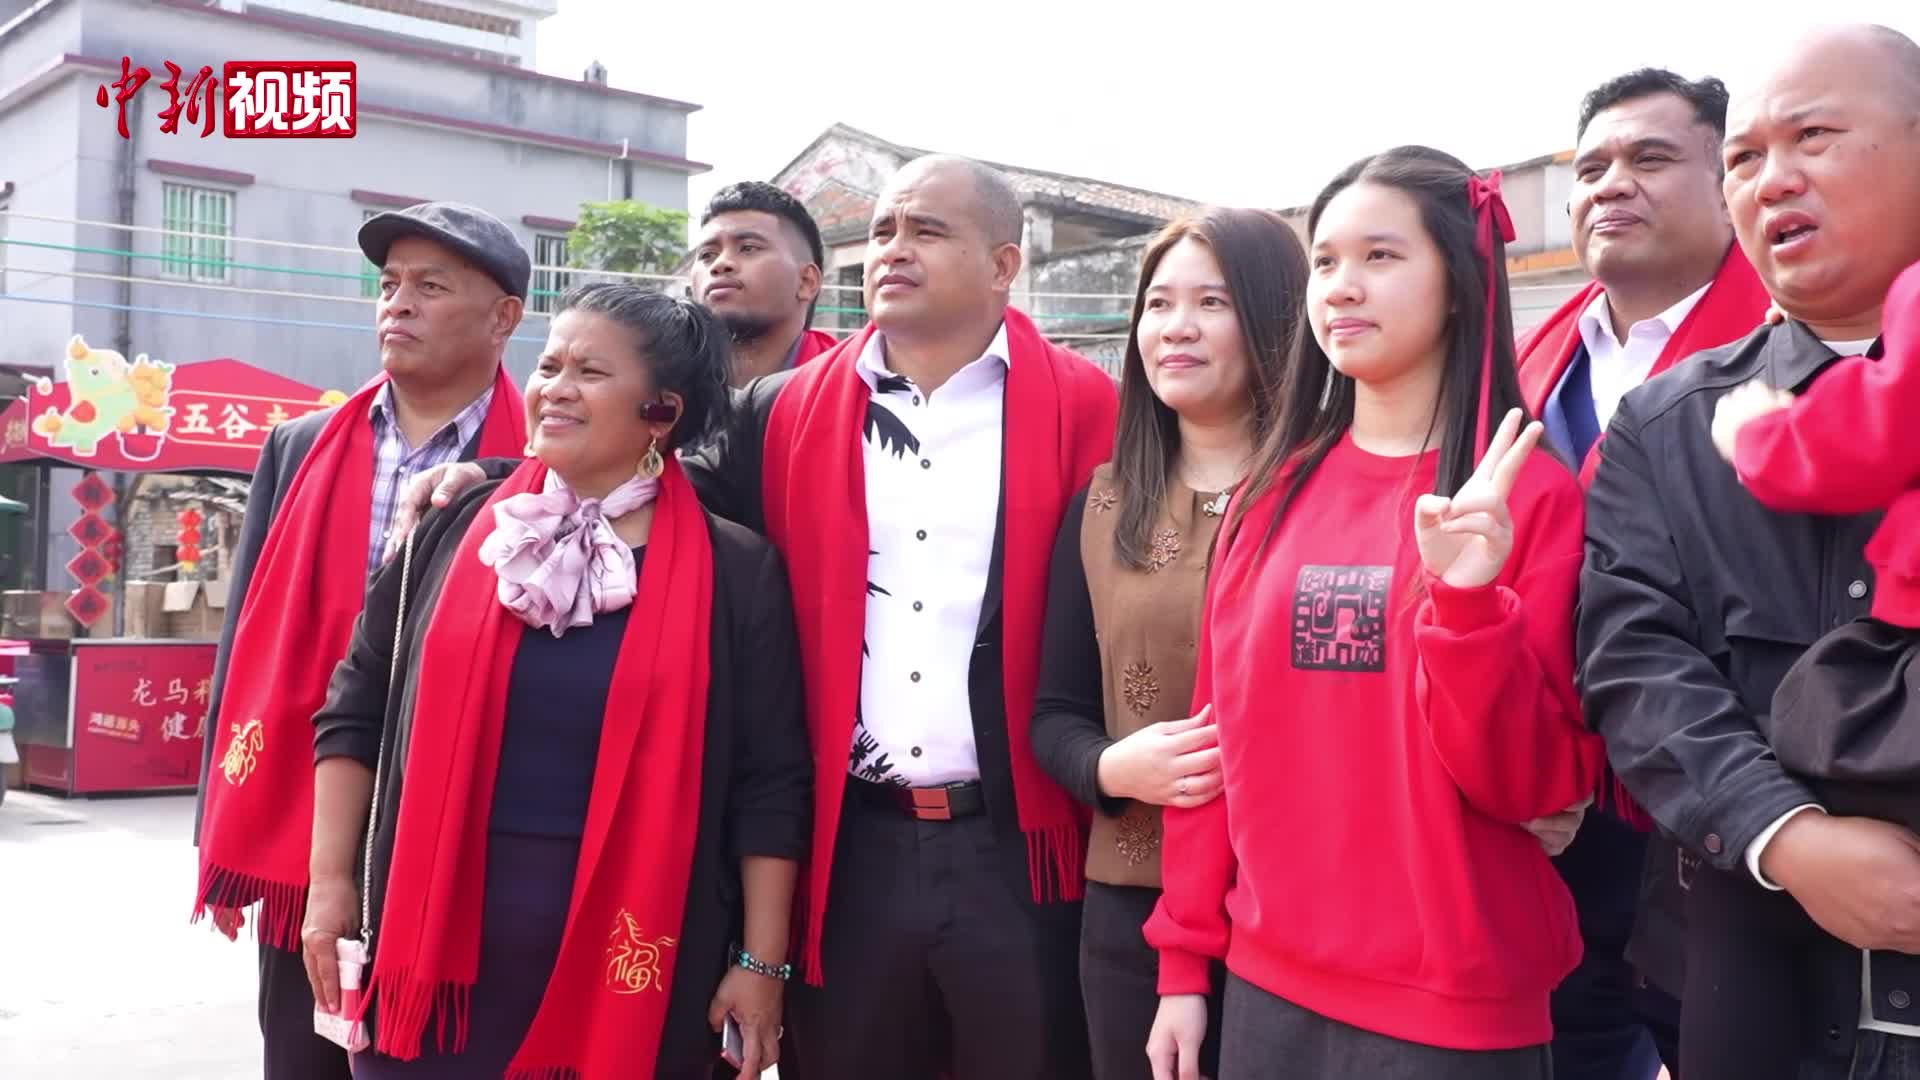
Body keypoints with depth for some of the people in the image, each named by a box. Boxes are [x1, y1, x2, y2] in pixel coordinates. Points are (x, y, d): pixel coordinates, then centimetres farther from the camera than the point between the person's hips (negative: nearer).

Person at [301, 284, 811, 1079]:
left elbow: (770, 786, -3)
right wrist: (332, 885, 5)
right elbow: (354, 715, 9)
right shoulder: (456, 533, 2)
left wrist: (761, 961, -4)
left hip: (633, 958, -2)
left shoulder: (734, 571, -4)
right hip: (443, 940, 2)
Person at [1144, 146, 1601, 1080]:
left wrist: (1467, 603, -25)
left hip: (1454, 1001, -3)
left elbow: (1537, 783, -12)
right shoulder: (1270, 496, 4)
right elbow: (1224, 735, 7)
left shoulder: (1530, 495, -8)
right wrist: (1186, 958, 6)